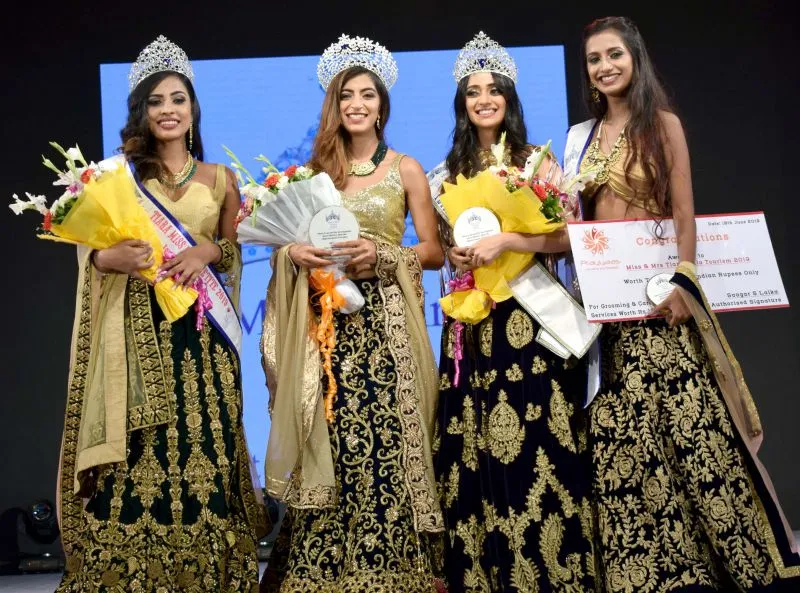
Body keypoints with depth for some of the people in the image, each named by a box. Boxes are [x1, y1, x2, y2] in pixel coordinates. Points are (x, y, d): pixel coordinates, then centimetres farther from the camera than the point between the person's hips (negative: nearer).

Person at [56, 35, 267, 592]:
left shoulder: (220, 179, 11)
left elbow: (232, 256, 15)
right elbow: (89, 249, 4)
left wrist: (208, 251, -7)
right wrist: (109, 258, -18)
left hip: (199, 335, 2)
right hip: (134, 331, -1)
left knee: (201, 446, -2)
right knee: (136, 456, -6)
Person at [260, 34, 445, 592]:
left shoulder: (406, 169, 5)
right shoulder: (314, 169, 12)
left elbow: (433, 252, 4)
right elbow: (289, 236, 16)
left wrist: (382, 255, -12)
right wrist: (294, 252, -6)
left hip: (384, 321, -2)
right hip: (325, 322, 2)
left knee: (384, 444, -8)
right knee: (328, 446, -4)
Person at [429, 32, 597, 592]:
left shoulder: (538, 162, 2)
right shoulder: (450, 172, 14)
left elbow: (568, 237, -6)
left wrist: (505, 241, -17)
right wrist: (455, 255, -1)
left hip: (531, 317, -4)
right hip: (473, 322, 4)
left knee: (536, 444, -6)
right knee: (479, 451, 2)